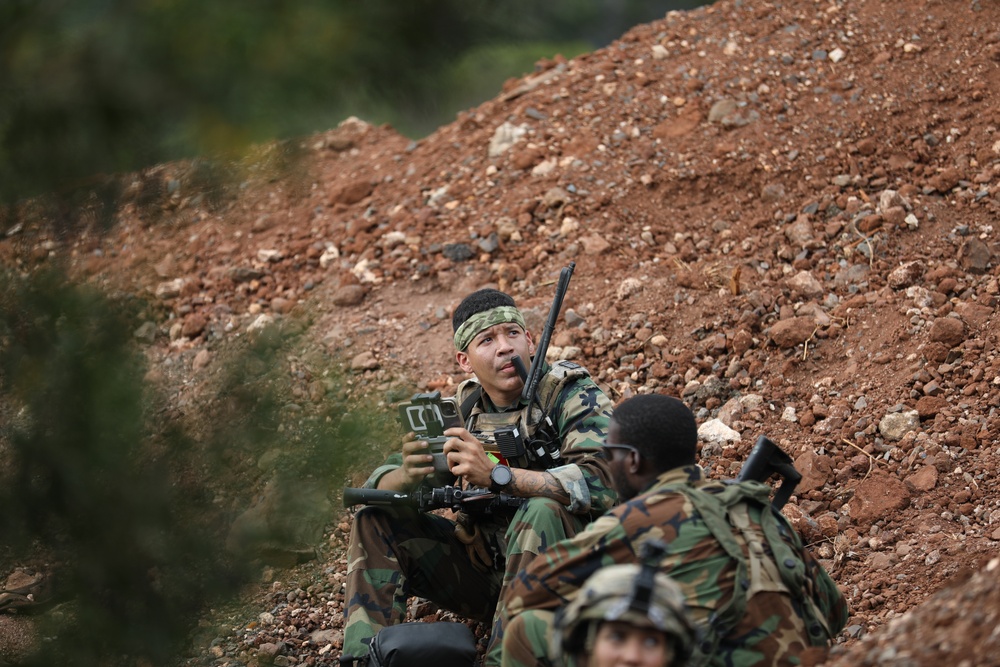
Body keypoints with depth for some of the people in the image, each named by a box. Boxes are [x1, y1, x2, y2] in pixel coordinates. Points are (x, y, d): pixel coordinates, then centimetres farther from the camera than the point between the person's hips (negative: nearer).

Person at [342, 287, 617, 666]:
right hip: (485, 571, 6)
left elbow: (600, 483, -30)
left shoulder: (572, 397, -12)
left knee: (542, 512, -35)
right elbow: (380, 485, 2)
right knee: (376, 520, -4)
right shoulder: (464, 409, 4)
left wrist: (495, 475, -38)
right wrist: (407, 476, -25)